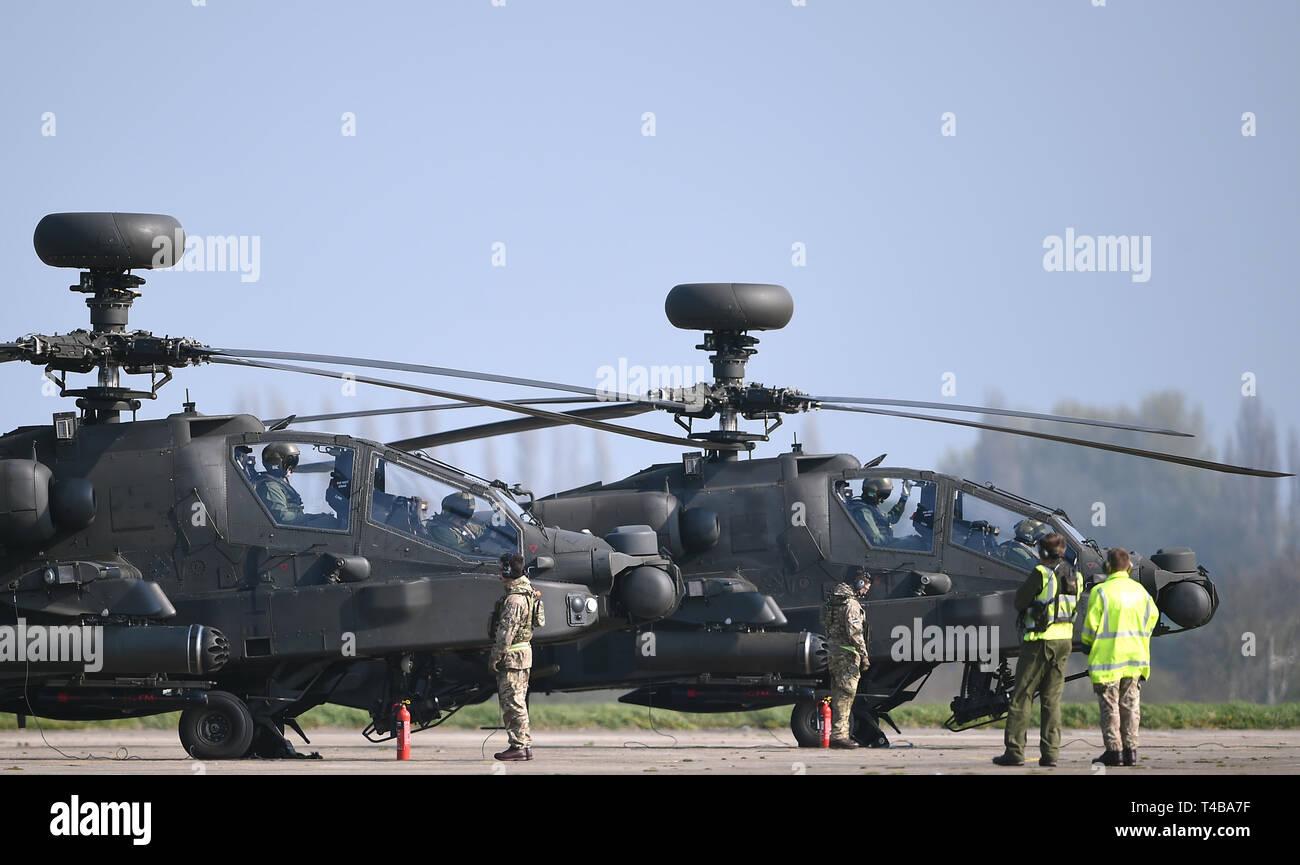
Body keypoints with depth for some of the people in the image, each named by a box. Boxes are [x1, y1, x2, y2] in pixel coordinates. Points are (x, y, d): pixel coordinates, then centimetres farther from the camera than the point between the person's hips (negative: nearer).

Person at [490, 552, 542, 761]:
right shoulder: (525, 589, 10)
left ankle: (519, 746, -8)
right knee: (516, 702, 14)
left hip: (513, 655, -10)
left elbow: (507, 631, -20)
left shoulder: (515, 598, -19)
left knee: (512, 702, -8)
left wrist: (495, 657, -17)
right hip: (523, 652, 10)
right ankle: (525, 745, 16)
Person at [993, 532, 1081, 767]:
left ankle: (1014, 750, -3)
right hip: (1064, 640, 6)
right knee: (1052, 698, 9)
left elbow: (1019, 602, -8)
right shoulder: (1075, 576, 9)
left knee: (1022, 696, -1)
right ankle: (1050, 752, 4)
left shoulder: (1041, 573, -12)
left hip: (1039, 641, -6)